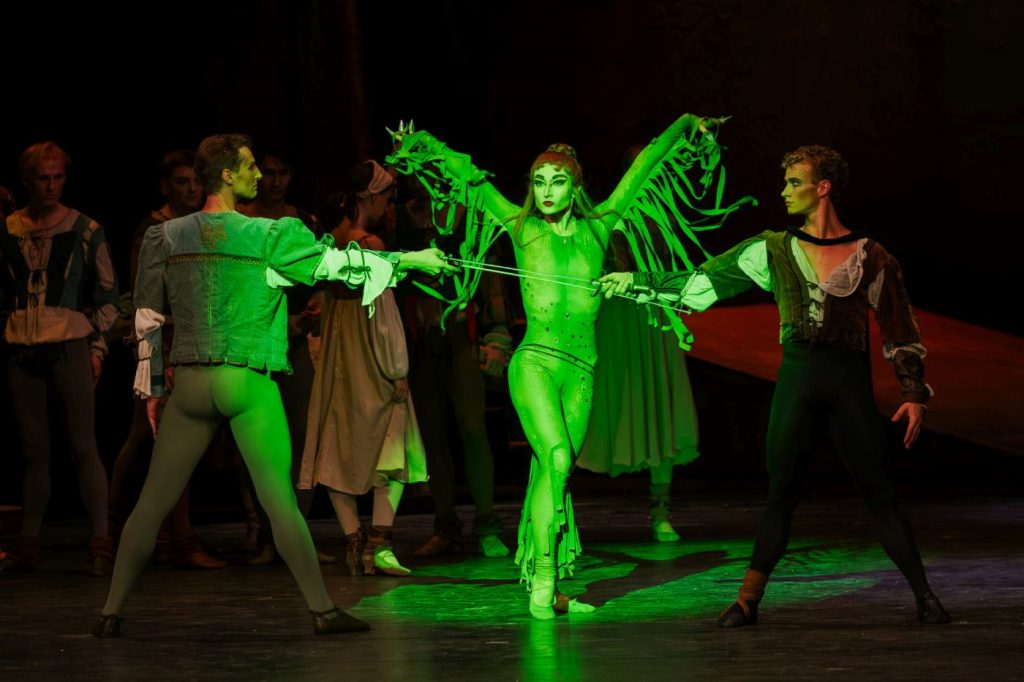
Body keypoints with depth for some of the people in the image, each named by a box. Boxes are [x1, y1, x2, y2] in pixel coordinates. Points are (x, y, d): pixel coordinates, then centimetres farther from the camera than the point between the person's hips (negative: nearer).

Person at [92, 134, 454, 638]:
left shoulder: (164, 238, 6)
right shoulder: (270, 236, -5)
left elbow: (147, 318, 9)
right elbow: (338, 263, 2)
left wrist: (151, 387, 16)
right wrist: (407, 260, 14)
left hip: (189, 383, 3)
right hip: (248, 384, -3)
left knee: (153, 501, 8)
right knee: (280, 499, -1)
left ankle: (111, 612, 9)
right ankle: (322, 610, 1)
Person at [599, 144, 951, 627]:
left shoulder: (870, 257, 5)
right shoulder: (772, 250, 9)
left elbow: (900, 332, 7)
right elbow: (699, 284, 12)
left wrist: (914, 394, 0)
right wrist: (634, 282, 9)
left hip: (850, 382, -1)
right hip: (797, 376, 2)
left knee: (879, 494, -3)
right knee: (781, 492, 1)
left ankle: (924, 598, 2)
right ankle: (748, 600, 5)